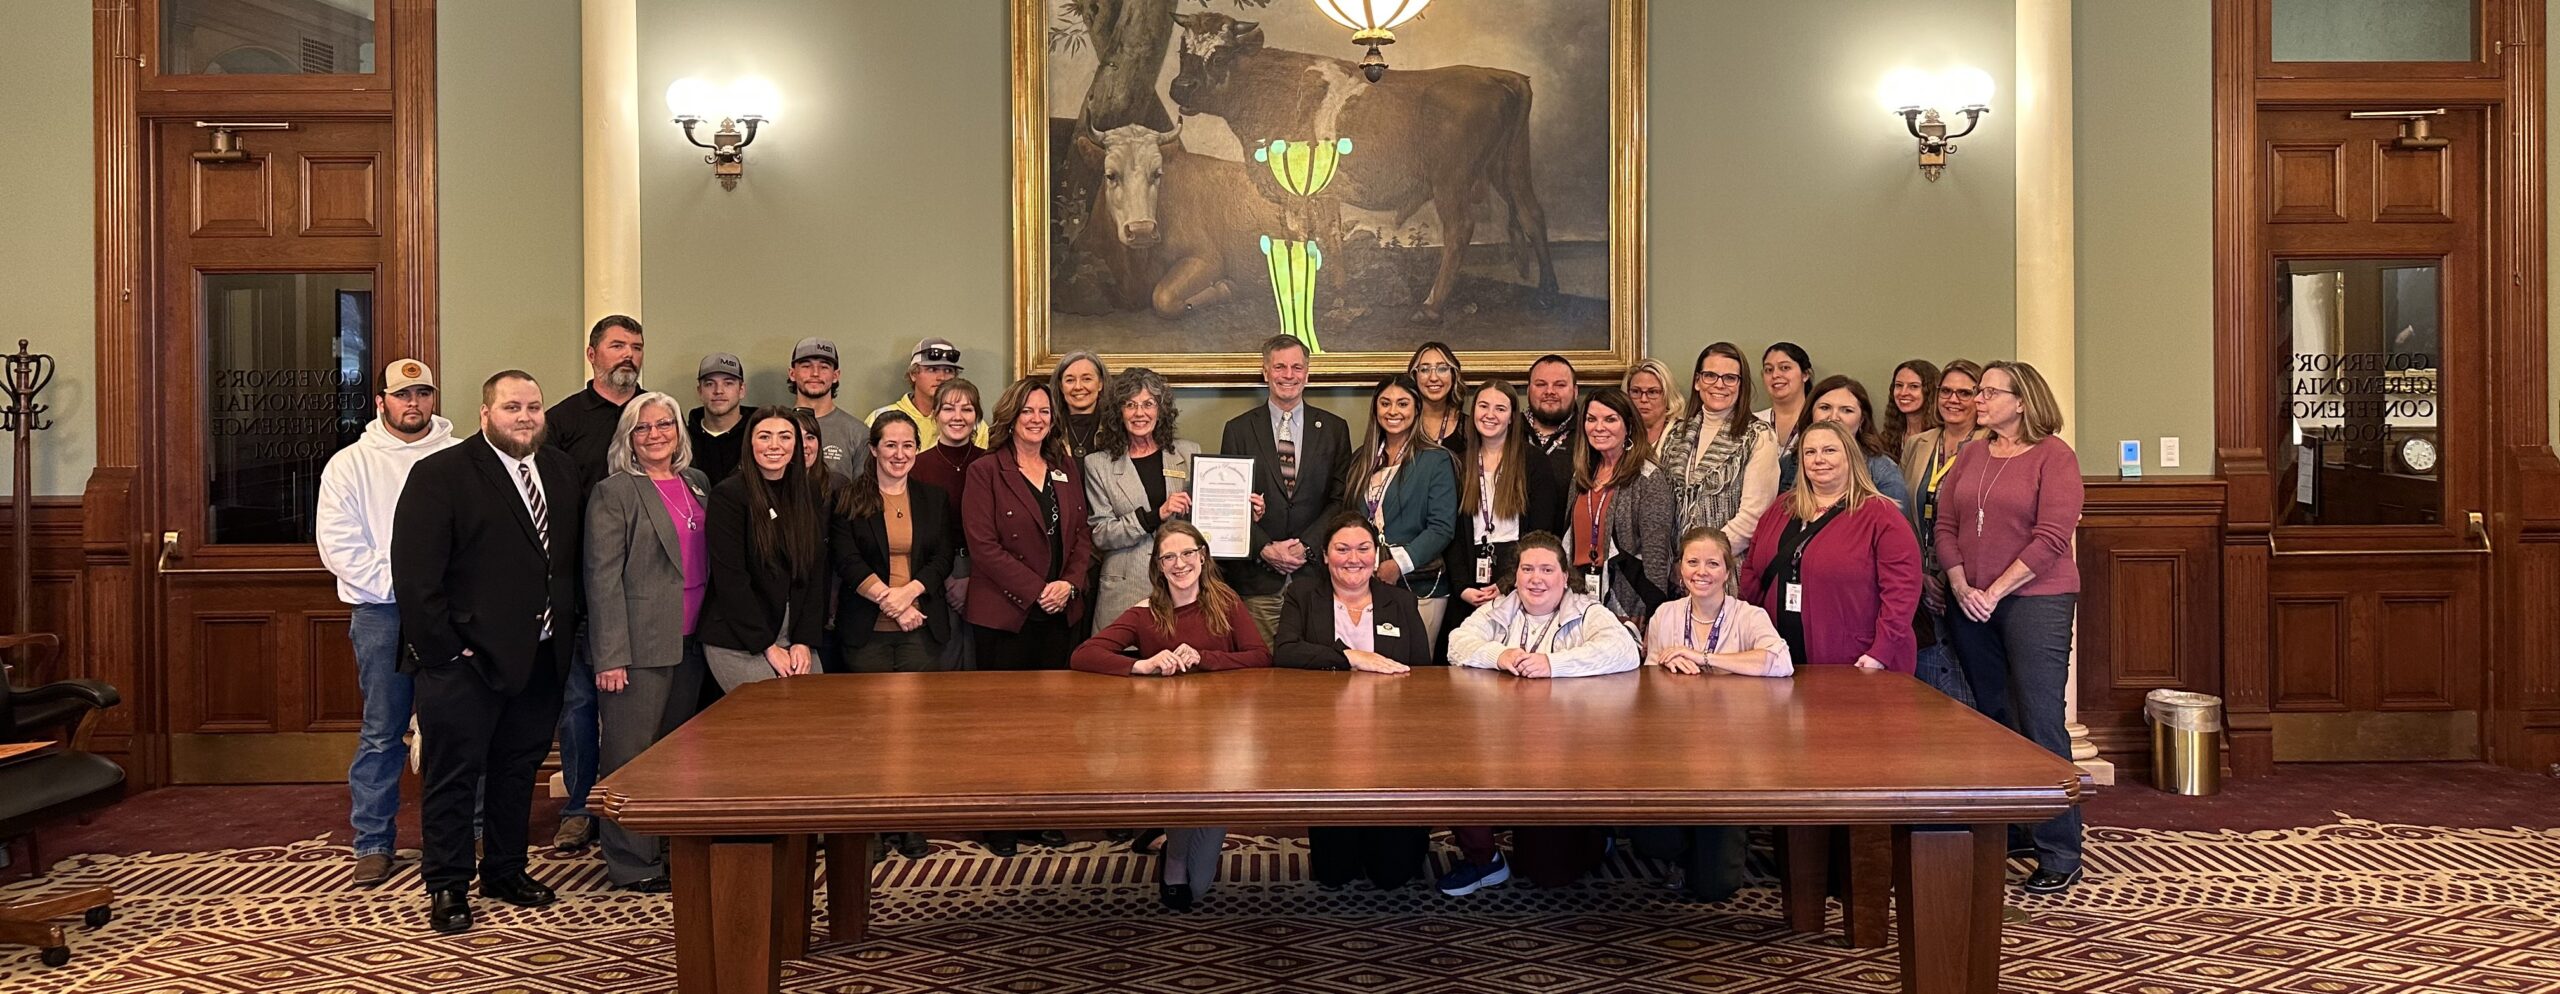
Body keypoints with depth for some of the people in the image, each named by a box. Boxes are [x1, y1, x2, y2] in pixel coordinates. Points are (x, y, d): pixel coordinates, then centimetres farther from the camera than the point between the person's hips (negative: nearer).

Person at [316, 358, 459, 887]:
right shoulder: (352, 463, 4)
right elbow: (338, 542, -2)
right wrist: (393, 585, -10)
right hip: (382, 612, -1)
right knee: (381, 733, 3)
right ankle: (373, 843, 12)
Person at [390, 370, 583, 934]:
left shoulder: (562, 472, 9)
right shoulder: (441, 475, -10)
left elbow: (574, 557, 15)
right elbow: (414, 573, -14)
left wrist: (568, 627, 7)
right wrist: (444, 647, -16)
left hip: (541, 658, 6)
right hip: (466, 660, -6)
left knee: (519, 769, 17)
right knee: (453, 775, 4)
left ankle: (506, 870, 31)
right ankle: (447, 886, 16)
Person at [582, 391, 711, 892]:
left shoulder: (698, 483, 13)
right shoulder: (613, 493, -7)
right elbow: (602, 579, -11)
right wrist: (609, 657, -16)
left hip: (690, 644, 7)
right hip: (640, 645, -6)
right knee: (630, 756, 1)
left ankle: (671, 850, 24)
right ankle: (632, 864, 9)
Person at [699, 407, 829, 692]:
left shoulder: (811, 495, 8)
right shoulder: (728, 495, -8)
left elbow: (816, 572, 6)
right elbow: (730, 580, -11)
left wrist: (805, 641, -5)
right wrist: (767, 647, -13)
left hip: (795, 636, 5)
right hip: (736, 641, -5)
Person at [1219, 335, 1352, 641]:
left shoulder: (1334, 429, 9)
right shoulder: (1238, 430, 7)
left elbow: (1341, 501, 4)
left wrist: (1307, 546, -9)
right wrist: (1264, 548, -10)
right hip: (1257, 580, 0)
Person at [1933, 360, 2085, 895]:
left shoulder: (2053, 455, -5)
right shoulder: (1971, 455, 13)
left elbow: (2052, 537, -13)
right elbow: (1946, 525, 10)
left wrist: (1996, 591, -15)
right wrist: (1961, 586, -5)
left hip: (2035, 601, -6)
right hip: (1972, 606, 6)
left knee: (2039, 725, -8)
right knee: (1992, 721, 11)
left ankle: (2060, 855, -2)